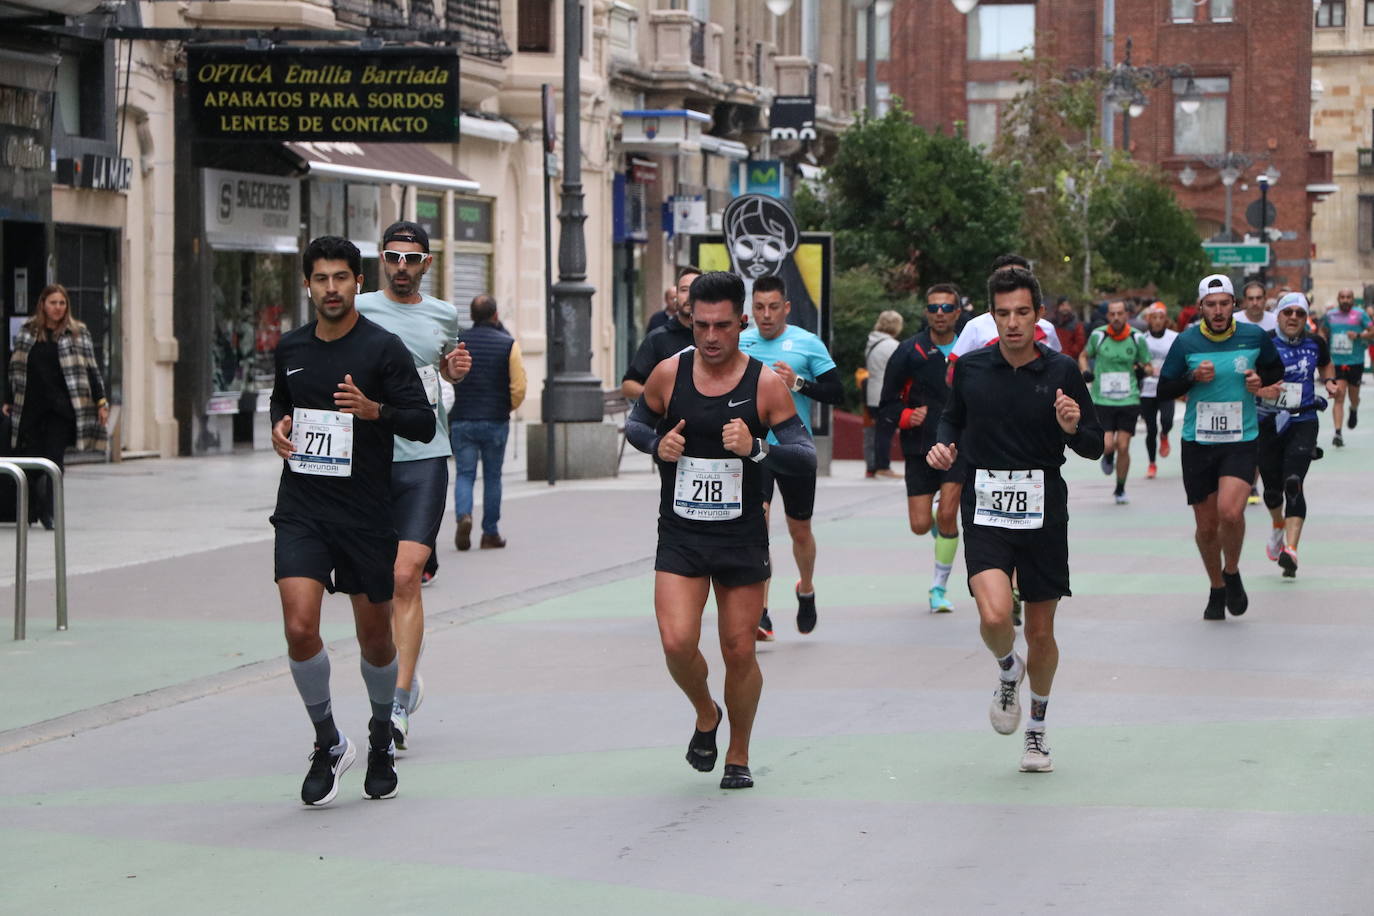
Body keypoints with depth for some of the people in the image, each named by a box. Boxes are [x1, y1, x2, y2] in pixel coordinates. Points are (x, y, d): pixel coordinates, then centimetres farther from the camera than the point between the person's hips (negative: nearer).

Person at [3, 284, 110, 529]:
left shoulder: (77, 333, 4)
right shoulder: (27, 331, 9)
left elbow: (90, 369, 5)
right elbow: (16, 368, 15)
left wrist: (100, 401, -1)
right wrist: (10, 401, 14)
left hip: (62, 408, -2)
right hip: (30, 406, 2)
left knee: (55, 460, -6)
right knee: (30, 458, 1)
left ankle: (48, 513, -2)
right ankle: (27, 511, 15)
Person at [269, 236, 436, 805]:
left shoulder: (383, 348, -6)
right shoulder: (291, 348, 8)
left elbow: (424, 424, -8)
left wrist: (374, 410, -25)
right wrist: (279, 426, 5)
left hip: (366, 514, -2)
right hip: (301, 512, 2)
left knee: (376, 637, 8)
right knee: (300, 628, -14)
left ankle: (381, 740, 34)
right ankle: (328, 743, 5)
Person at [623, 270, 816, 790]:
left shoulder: (765, 384, -7)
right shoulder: (669, 374, -3)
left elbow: (806, 459, -8)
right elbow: (635, 423, 15)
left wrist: (756, 448, -25)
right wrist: (657, 444, -7)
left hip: (742, 538, -1)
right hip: (680, 536, 1)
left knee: (739, 651, 4)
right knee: (677, 644, -14)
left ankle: (738, 756, 25)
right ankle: (705, 716, 18)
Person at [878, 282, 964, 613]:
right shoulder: (909, 352, -3)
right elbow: (888, 403, 2)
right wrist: (907, 417, -16)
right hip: (920, 448, 0)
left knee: (947, 515, -15)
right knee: (920, 525, -2)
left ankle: (939, 587, 1)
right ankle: (940, 526, 38)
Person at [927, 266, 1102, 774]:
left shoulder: (1062, 371, -3)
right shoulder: (970, 368, 1)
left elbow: (1094, 447, 2)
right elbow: (952, 419, 19)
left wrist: (1073, 427, -20)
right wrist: (943, 445, -3)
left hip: (1043, 513, 0)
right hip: (985, 511, 0)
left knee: (1041, 632, 8)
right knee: (994, 615, -22)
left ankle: (1037, 728, 31)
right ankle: (1008, 670, 13)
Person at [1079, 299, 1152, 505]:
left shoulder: (1137, 338, -2)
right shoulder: (1097, 335, -3)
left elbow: (1149, 367, 10)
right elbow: (1084, 356, 16)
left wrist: (1143, 369, -14)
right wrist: (1085, 371, -4)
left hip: (1129, 401, 1)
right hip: (1102, 400, 0)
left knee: (1123, 447, -1)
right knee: (1107, 445, -13)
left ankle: (1120, 490, 18)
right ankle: (1108, 457, 26)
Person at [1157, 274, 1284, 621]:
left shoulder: (1254, 337, -1)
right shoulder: (1186, 342, -3)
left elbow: (1276, 368, 17)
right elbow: (1164, 389, 3)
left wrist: (1262, 379, -6)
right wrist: (1193, 378, -15)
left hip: (1242, 440, -1)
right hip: (1198, 443, 1)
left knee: (1230, 512, -23)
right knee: (1206, 525, 7)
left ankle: (1232, 573, 6)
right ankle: (1217, 589, 31)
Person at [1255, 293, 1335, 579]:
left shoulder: (1315, 344, 4)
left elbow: (1326, 364, 26)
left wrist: (1329, 380, 6)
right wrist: (1259, 390, -26)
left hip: (1303, 424, 0)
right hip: (1268, 424, 0)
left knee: (1293, 485, -17)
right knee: (1272, 488, 11)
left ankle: (1290, 550, -23)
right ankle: (1279, 526, 45)